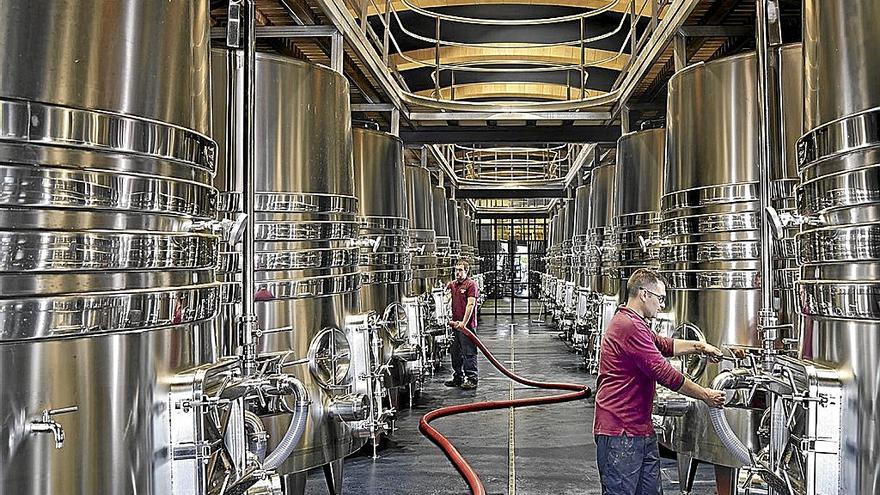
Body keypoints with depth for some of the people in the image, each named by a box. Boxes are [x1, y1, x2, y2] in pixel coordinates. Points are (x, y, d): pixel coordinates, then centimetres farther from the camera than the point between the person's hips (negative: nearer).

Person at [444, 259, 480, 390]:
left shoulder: (471, 285, -7)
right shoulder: (452, 284, 15)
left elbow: (470, 305, -13)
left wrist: (463, 323, -19)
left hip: (467, 325, -7)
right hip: (455, 324, 8)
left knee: (469, 353, -5)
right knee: (455, 353, 13)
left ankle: (472, 379, 1)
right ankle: (458, 378, 24)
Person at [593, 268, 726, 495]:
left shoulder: (634, 324, 18)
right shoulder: (629, 327, -19)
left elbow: (663, 344, 29)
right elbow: (664, 372, -18)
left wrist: (699, 347, 14)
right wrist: (705, 395, -7)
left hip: (642, 429, 11)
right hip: (619, 433, -11)